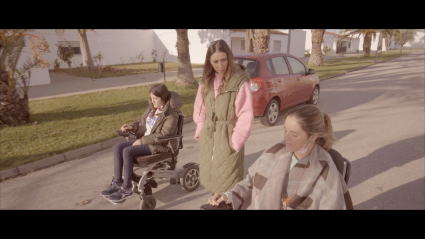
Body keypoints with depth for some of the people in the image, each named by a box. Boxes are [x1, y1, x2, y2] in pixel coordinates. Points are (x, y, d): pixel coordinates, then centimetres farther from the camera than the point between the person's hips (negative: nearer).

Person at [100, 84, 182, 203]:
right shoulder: (152, 108, 10)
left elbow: (164, 135, -22)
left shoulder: (171, 114, -15)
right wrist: (132, 126, 2)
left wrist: (142, 140, -22)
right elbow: (142, 123, 23)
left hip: (158, 145, -9)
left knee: (127, 151, -25)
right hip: (144, 140, 9)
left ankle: (126, 189, -15)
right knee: (117, 147, -7)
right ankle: (117, 182, -3)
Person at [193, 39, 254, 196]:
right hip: (208, 137, 6)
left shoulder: (240, 82, -15)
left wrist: (236, 140, -14)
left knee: (227, 180, 3)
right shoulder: (206, 81, 5)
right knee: (209, 176, 18)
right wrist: (200, 131, 4)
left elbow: (246, 115, -15)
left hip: (228, 137, -6)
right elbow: (200, 108, 11)